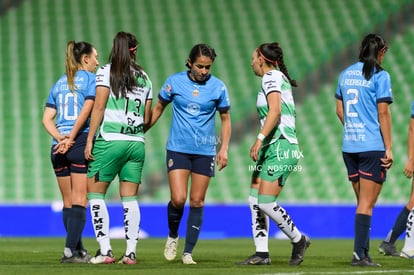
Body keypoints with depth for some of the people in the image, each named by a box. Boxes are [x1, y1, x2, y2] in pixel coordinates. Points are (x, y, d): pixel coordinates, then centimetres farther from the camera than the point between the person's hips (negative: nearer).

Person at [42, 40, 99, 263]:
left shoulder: (59, 83, 17)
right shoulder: (91, 79, -1)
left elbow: (47, 118, 7)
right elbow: (86, 111, -13)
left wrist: (60, 138, -4)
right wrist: (71, 139, -10)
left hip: (58, 147, 6)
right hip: (82, 143, -6)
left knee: (68, 202, 11)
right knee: (80, 200, -5)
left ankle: (78, 250, 14)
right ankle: (70, 250, -13)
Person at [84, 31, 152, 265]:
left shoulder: (106, 72, -2)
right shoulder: (144, 77, 11)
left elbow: (99, 108, -8)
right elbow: (147, 118, 13)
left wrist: (90, 139, -5)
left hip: (110, 140, -4)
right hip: (137, 143, 4)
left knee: (96, 193, 3)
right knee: (130, 197, 7)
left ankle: (105, 250, -6)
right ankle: (131, 251, 2)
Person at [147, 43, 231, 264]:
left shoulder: (218, 87, 0)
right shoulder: (174, 82, -1)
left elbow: (225, 119, 9)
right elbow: (158, 108, 12)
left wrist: (224, 149, 1)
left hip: (205, 151, 1)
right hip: (178, 149, -1)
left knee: (197, 202, 0)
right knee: (178, 199, -12)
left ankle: (188, 252, 8)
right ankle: (173, 236, 16)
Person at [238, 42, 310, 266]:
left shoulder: (271, 77, -8)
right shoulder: (279, 78, 20)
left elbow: (275, 111, -21)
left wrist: (260, 139, -27)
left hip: (280, 147, -10)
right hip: (272, 147, 10)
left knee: (265, 202, -11)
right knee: (254, 200, 4)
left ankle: (298, 240, 5)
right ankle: (261, 253, 4)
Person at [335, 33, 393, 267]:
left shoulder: (345, 75, 11)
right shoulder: (380, 76, -8)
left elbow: (340, 110, 17)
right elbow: (383, 113, -11)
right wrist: (389, 148, -10)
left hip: (349, 146, 6)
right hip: (372, 146, -6)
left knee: (363, 202, 13)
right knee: (367, 204, -5)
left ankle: (363, 252, 11)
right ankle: (360, 254, -9)